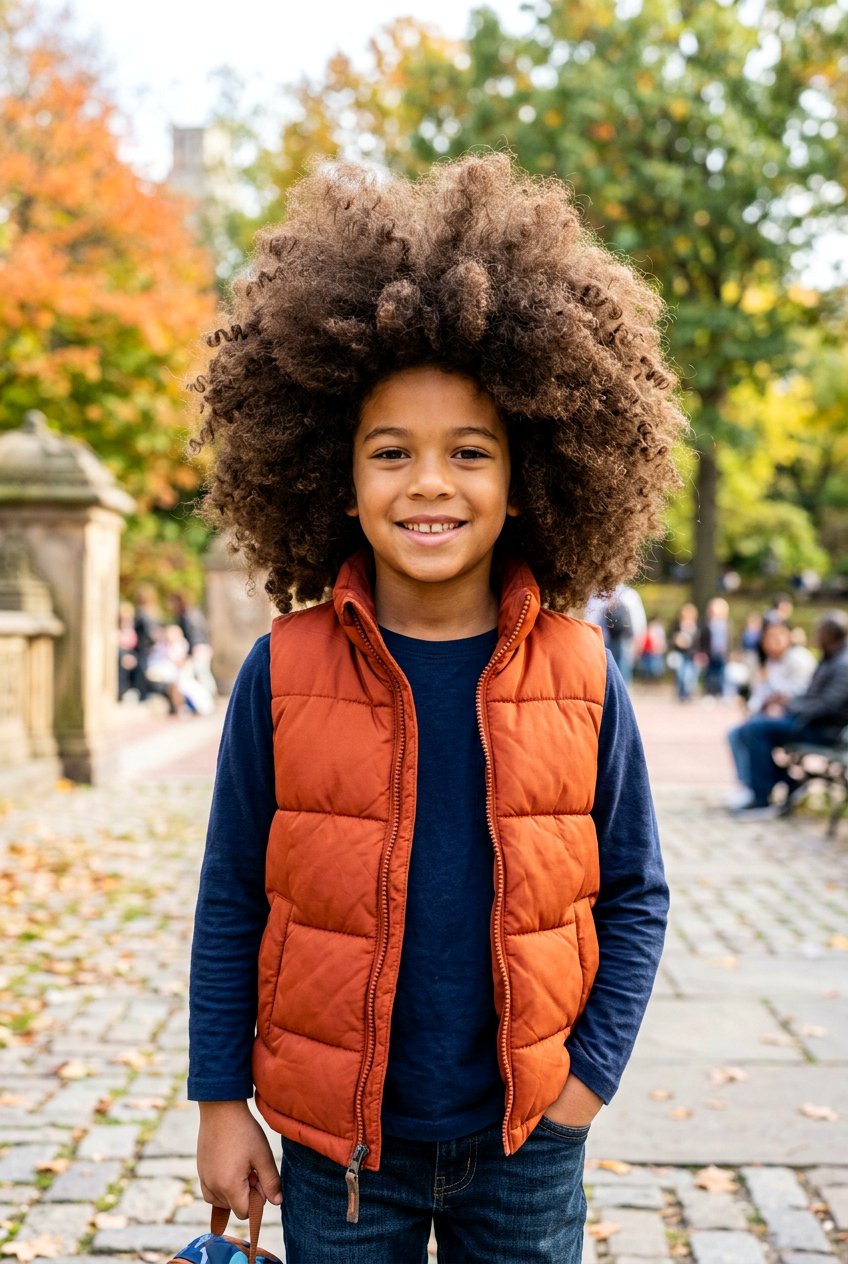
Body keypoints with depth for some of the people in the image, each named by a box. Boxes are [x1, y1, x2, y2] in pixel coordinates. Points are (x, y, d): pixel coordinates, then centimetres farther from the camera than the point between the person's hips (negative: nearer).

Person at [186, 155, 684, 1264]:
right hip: (336, 1143, 0)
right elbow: (231, 903, -2)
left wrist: (593, 1071, -4)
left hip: (525, 1143, 1)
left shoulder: (580, 674, -6)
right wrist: (220, 1100, -1)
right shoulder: (282, 674, -8)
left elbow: (634, 896, 2)